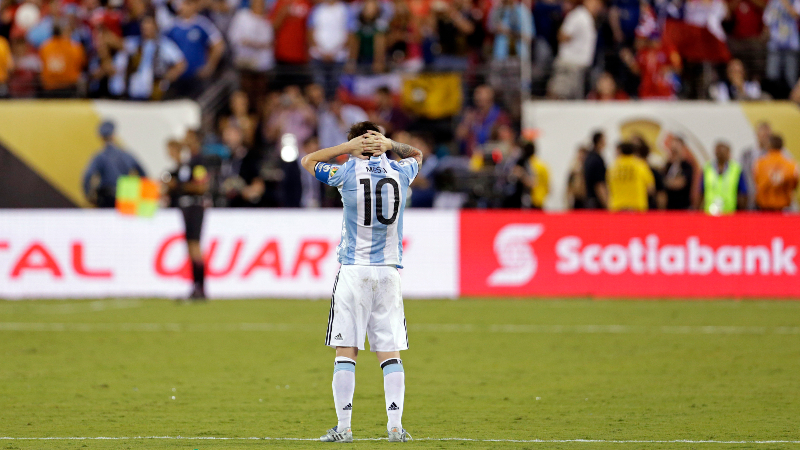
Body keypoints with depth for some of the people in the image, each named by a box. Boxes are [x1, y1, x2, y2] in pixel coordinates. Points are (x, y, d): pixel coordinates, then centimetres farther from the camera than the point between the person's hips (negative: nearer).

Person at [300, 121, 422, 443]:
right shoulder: (399, 173, 3)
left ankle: (343, 426, -4)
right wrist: (390, 145, 10)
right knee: (390, 353, 3)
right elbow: (416, 154, 28)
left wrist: (348, 147, 8)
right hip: (389, 272, 3)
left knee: (346, 352, -1)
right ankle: (395, 426, -3)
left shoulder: (347, 174, -5)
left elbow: (308, 160, 13)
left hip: (353, 271, -3)